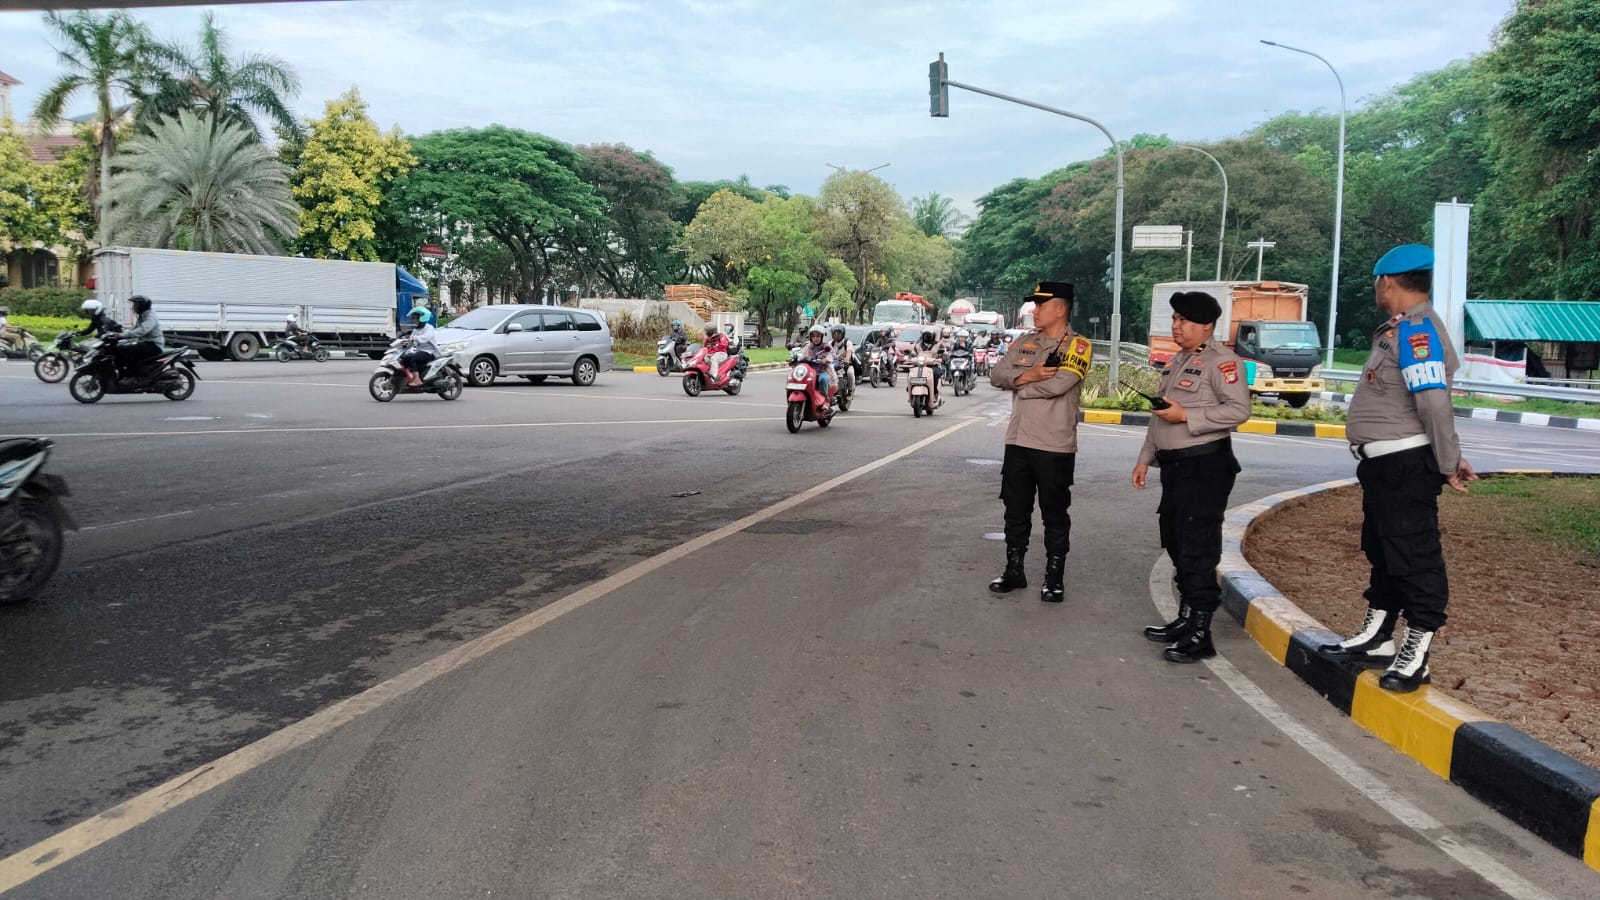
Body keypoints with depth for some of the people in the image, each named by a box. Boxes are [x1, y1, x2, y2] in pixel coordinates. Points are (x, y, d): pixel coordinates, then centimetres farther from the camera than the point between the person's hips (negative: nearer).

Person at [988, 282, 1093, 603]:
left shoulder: (1078, 346, -7)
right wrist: (1028, 375, -17)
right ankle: (1014, 571, 25)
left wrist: (1019, 383, -8)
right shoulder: (1024, 342, 11)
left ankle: (1054, 577, 16)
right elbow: (996, 374, 1)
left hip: (1055, 446, -5)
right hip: (1018, 442, 6)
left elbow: (1058, 384, -22)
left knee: (1055, 516, 5)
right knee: (1015, 511, 13)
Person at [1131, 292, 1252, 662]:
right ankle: (1186, 618, 28)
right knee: (1176, 546, 16)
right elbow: (1159, 416, 23)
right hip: (1174, 467, 10)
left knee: (1198, 552, -7)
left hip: (1205, 468, -10)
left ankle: (1199, 634, -3)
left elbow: (1239, 409, -21)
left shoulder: (1221, 360, -11)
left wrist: (1186, 416, -21)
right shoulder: (1178, 361, 18)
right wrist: (1145, 458, 20)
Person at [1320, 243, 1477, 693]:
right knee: (1382, 550, 18)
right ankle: (1376, 639, 30)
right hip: (1384, 462, 11)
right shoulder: (1400, 330, 16)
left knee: (1414, 555, -3)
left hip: (1406, 465, -11)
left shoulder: (1415, 329, -17)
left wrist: (1449, 463, -18)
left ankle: (1416, 652, 6)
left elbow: (1435, 402, -24)